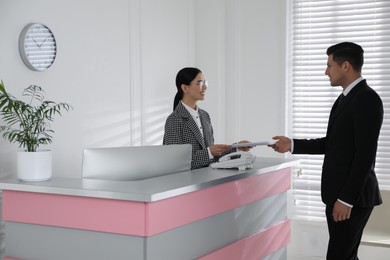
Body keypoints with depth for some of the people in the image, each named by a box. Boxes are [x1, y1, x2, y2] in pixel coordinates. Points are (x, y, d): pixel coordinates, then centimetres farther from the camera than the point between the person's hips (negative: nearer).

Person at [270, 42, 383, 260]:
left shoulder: (367, 99, -16)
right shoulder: (346, 98, 15)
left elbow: (365, 154, -21)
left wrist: (346, 199, -22)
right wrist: (293, 145, 9)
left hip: (353, 196, -10)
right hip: (339, 193, 10)